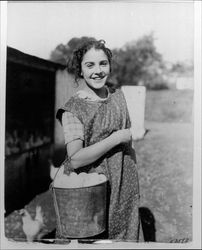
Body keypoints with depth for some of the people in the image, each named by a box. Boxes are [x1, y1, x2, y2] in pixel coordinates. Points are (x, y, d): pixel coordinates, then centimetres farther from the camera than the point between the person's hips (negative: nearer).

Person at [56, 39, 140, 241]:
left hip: (125, 185, 5)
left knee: (126, 233, 15)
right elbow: (76, 159, -22)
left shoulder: (118, 96, 3)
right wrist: (116, 138, -21)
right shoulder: (73, 108, -14)